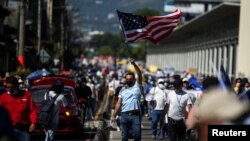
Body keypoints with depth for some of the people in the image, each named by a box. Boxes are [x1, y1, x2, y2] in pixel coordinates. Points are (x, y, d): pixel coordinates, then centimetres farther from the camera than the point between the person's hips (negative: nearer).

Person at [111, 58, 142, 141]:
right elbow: (118, 104, 13)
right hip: (124, 115, 3)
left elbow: (139, 74, -8)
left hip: (135, 115, -3)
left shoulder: (137, 86, 6)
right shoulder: (122, 90, 14)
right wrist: (114, 115, 7)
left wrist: (134, 64, -20)